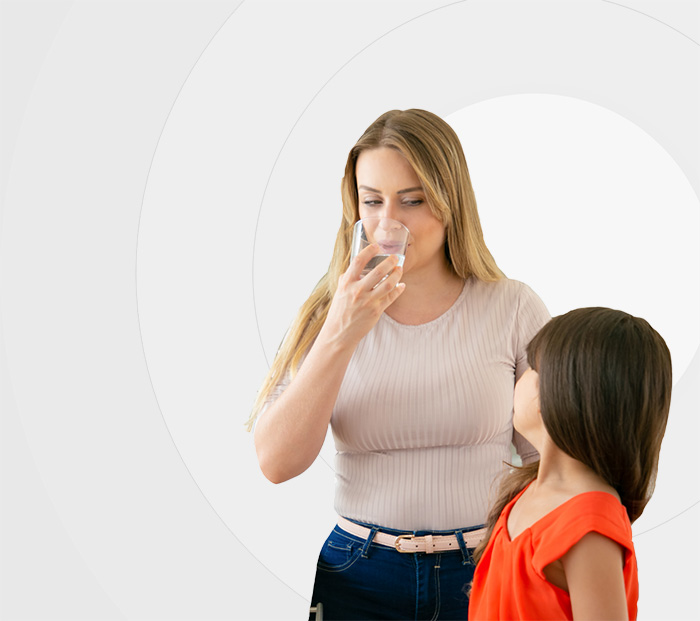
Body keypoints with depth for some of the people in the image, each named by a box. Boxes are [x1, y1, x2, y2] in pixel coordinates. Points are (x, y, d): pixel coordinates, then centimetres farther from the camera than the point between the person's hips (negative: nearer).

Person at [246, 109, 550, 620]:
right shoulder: (331, 313, -1)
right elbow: (277, 463, -13)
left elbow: (553, 462, 0)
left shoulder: (514, 309, -5)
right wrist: (340, 337, -22)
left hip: (485, 573, -1)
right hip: (359, 577, 1)